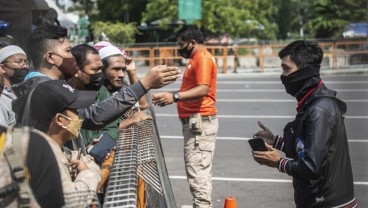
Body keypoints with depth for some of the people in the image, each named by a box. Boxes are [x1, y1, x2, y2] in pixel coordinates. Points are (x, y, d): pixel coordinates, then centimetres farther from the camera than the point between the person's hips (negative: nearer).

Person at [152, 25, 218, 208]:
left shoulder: (203, 58, -14)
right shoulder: (197, 59, 20)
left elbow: (203, 89, -27)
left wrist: (175, 97, -34)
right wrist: (171, 98, 15)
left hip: (200, 122, -11)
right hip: (195, 121, 11)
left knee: (197, 171, -12)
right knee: (199, 170, 16)